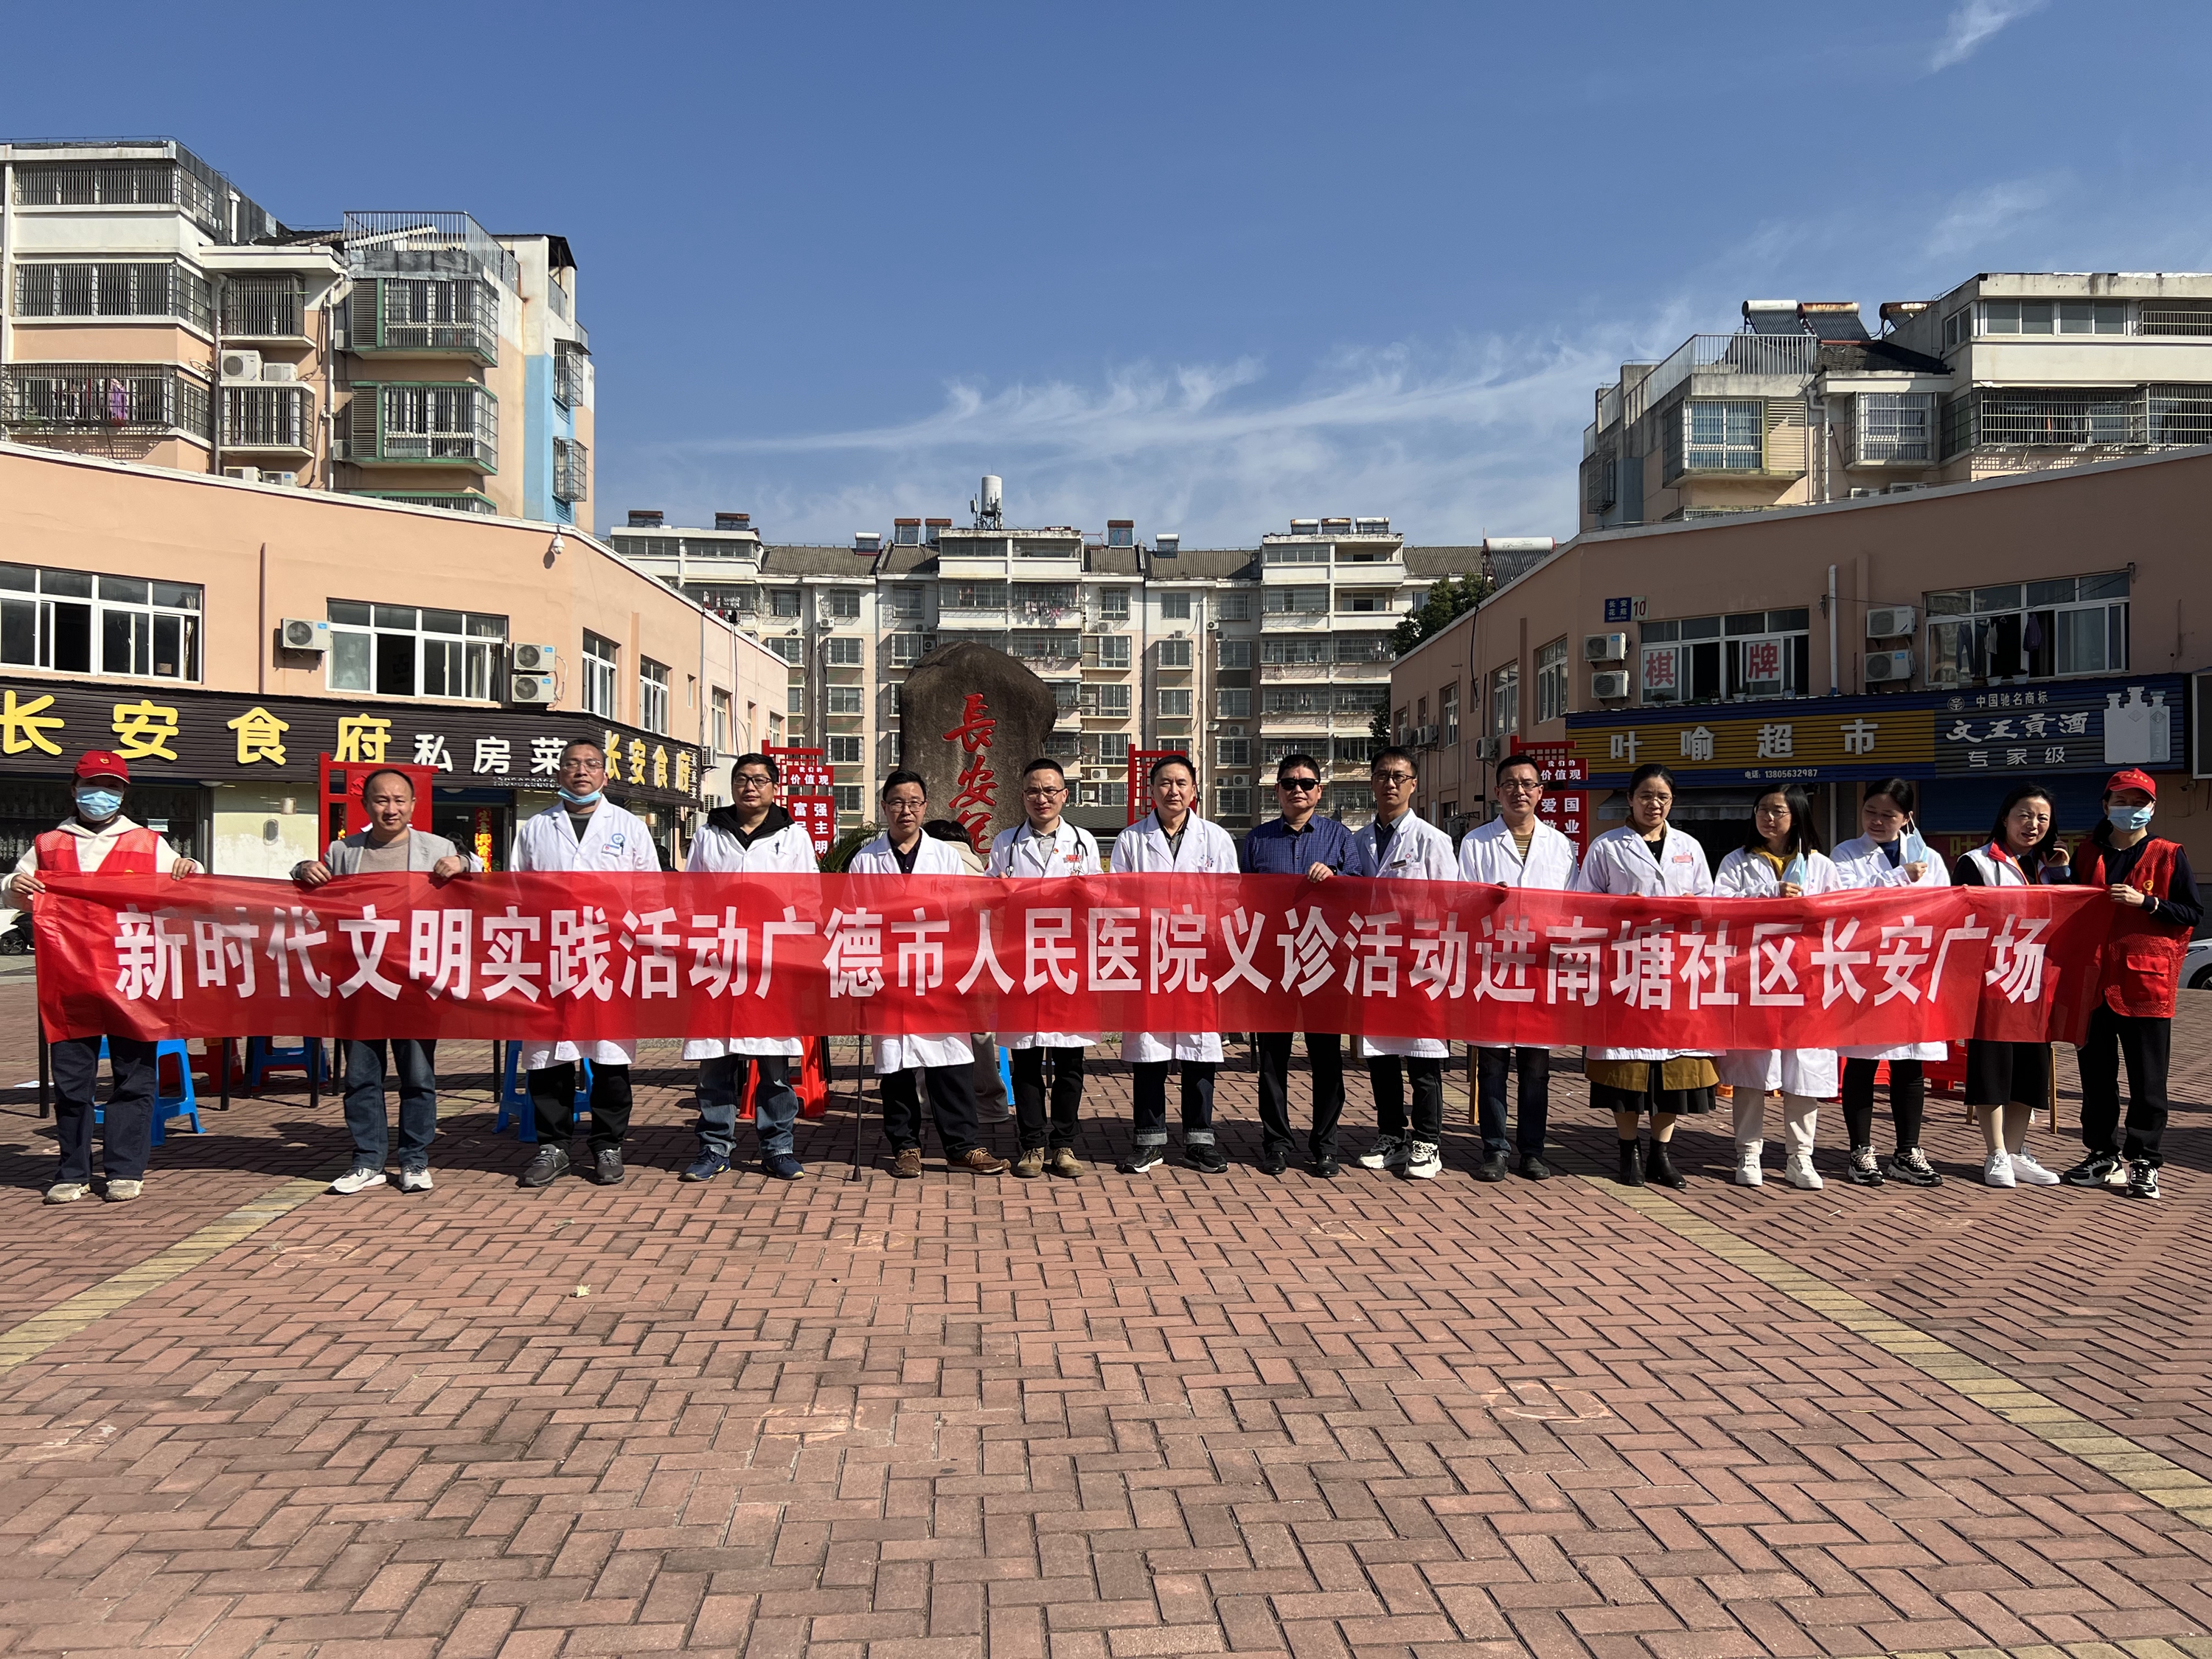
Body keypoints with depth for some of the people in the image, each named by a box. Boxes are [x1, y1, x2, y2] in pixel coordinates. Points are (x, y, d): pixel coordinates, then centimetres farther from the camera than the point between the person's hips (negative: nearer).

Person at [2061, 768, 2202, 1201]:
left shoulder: (2169, 856, 3)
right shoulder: (2086, 854, 12)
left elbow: (2193, 914, -2)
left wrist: (2146, 902, -14)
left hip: (2146, 981, -3)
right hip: (2093, 980, 3)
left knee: (2147, 1078, 1)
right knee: (2096, 1075, 9)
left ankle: (2143, 1162, 7)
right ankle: (2102, 1155, 18)